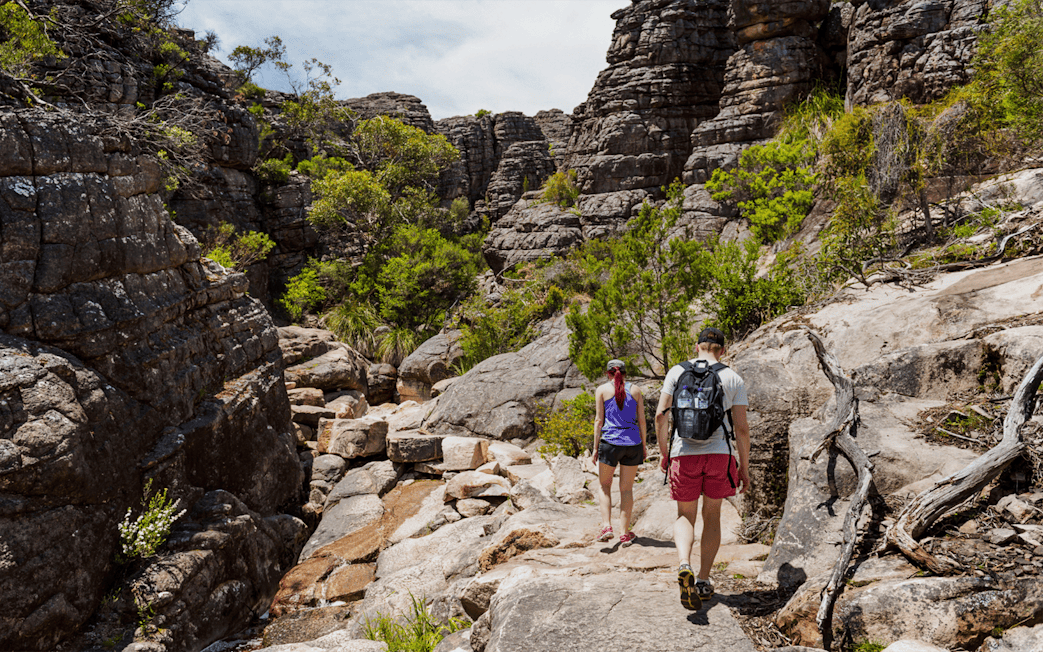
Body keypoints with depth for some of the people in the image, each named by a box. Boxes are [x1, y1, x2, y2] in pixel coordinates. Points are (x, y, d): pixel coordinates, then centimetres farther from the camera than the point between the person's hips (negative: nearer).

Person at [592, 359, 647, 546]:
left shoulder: (602, 390, 1)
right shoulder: (636, 390, 7)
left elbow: (599, 420, -2)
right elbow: (641, 420, 6)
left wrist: (595, 448, 2)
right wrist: (644, 445, 13)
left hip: (610, 442, -2)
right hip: (632, 443, 2)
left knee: (604, 486, 15)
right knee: (626, 489, 10)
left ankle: (606, 526, 0)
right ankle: (625, 534, 11)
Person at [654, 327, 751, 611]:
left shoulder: (677, 372, 4)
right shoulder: (733, 379, 4)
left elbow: (660, 415, -1)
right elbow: (741, 427, 1)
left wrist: (663, 453, 10)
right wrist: (744, 467, 9)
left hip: (684, 453, 0)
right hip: (720, 452, 1)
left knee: (685, 516, 10)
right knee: (712, 516, 16)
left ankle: (684, 565, -16)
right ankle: (704, 580, 19)